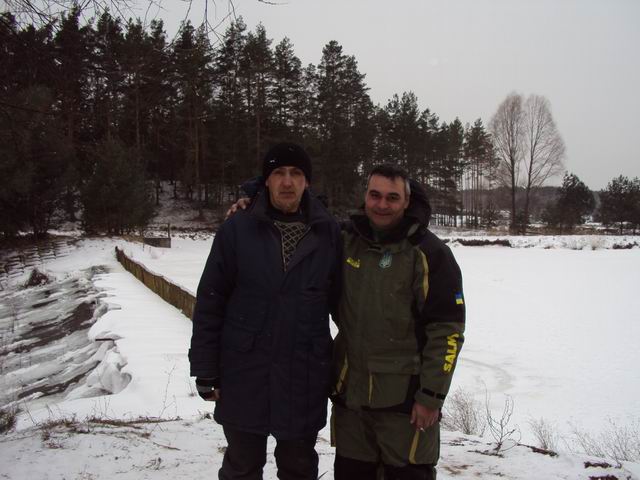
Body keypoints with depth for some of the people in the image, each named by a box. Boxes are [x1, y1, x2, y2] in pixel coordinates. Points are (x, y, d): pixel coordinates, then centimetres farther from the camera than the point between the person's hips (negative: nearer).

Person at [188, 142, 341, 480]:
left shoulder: (329, 233, -2)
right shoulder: (237, 230, -4)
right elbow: (209, 303, -2)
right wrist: (205, 371, -3)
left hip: (305, 381, 1)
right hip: (244, 376, 0)